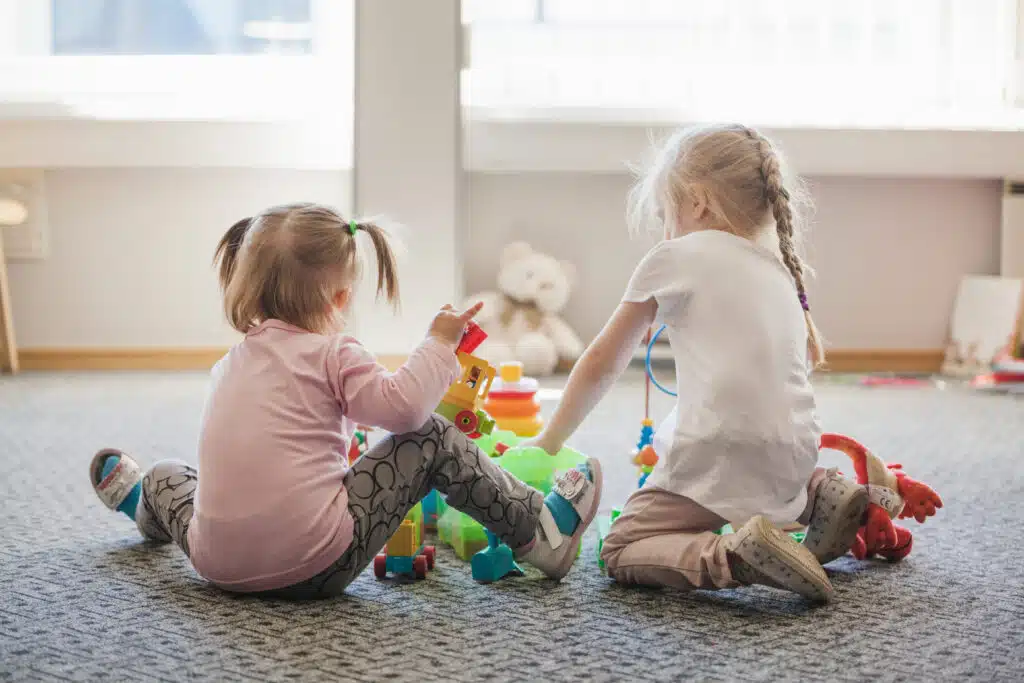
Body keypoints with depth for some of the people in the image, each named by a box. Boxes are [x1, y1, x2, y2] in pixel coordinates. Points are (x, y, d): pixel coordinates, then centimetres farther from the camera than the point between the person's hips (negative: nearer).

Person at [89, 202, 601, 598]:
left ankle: (146, 501, 66)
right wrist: (439, 344, -3)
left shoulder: (233, 360, 17)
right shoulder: (333, 354, -2)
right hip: (315, 566, -5)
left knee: (170, 476, 36)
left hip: (219, 565, 6)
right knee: (431, 438, 3)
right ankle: (538, 532, 8)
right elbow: (403, 405, -16)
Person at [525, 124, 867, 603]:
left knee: (620, 552, -1)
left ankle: (733, 555, -26)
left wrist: (550, 440, 20)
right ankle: (819, 495, 11)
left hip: (718, 454, -7)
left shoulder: (673, 258, 4)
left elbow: (601, 363, 10)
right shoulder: (780, 269, 21)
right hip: (792, 454, 7)